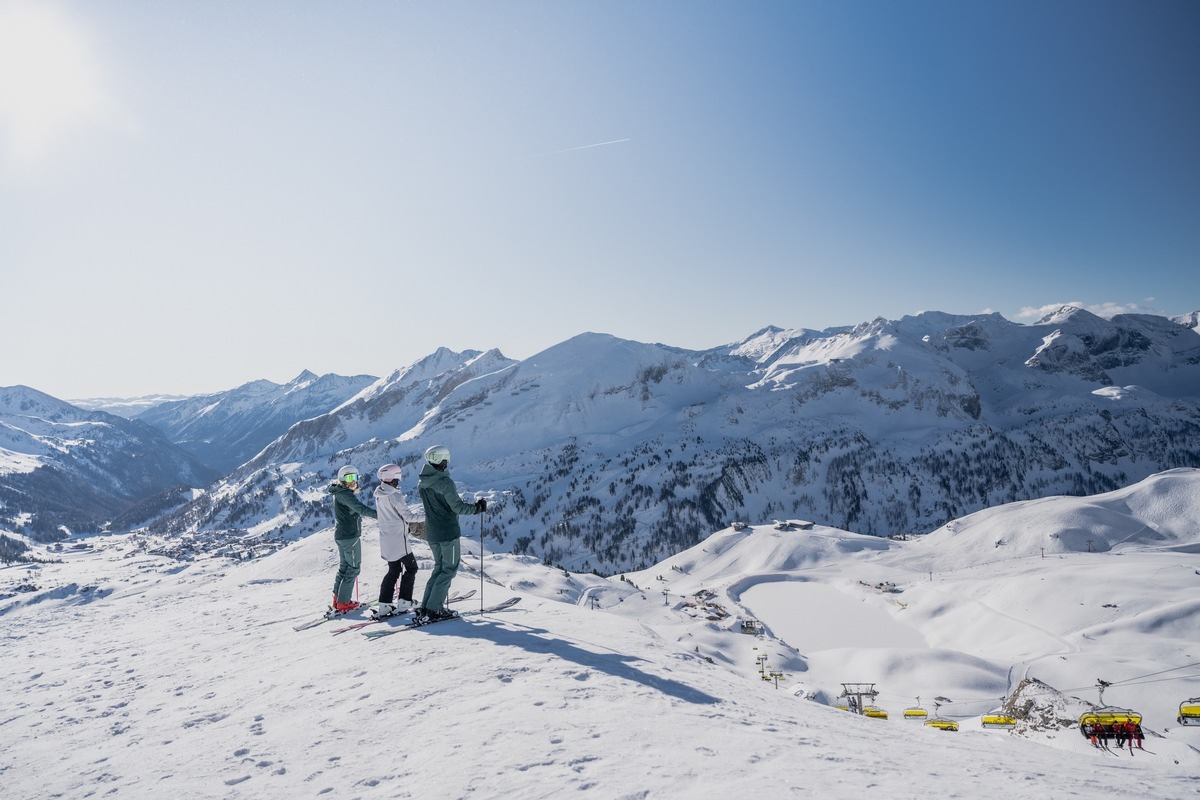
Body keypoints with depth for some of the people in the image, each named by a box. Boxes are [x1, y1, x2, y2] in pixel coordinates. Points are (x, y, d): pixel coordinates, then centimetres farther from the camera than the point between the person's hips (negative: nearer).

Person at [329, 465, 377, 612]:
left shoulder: (339, 494, 12)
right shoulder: (344, 494, -19)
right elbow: (361, 509, -30)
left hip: (341, 535, 10)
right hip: (350, 536, -10)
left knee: (344, 566, 18)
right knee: (353, 568, -2)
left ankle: (337, 599, 24)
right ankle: (343, 603, 2)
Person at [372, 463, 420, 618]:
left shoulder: (379, 495, 5)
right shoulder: (394, 495, -19)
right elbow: (408, 516, -14)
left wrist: (408, 521, 14)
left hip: (386, 538, 8)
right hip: (398, 539, -8)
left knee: (393, 570, 16)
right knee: (411, 568, 7)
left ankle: (384, 605, 12)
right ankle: (403, 602, 5)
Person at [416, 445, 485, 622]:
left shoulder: (422, 482, 5)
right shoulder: (444, 482, -20)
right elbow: (458, 507, -19)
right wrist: (477, 507, -4)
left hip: (431, 533, 8)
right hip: (448, 531, -8)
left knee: (439, 567, 19)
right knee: (449, 569, 4)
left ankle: (425, 607, 16)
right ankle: (433, 609, 0)